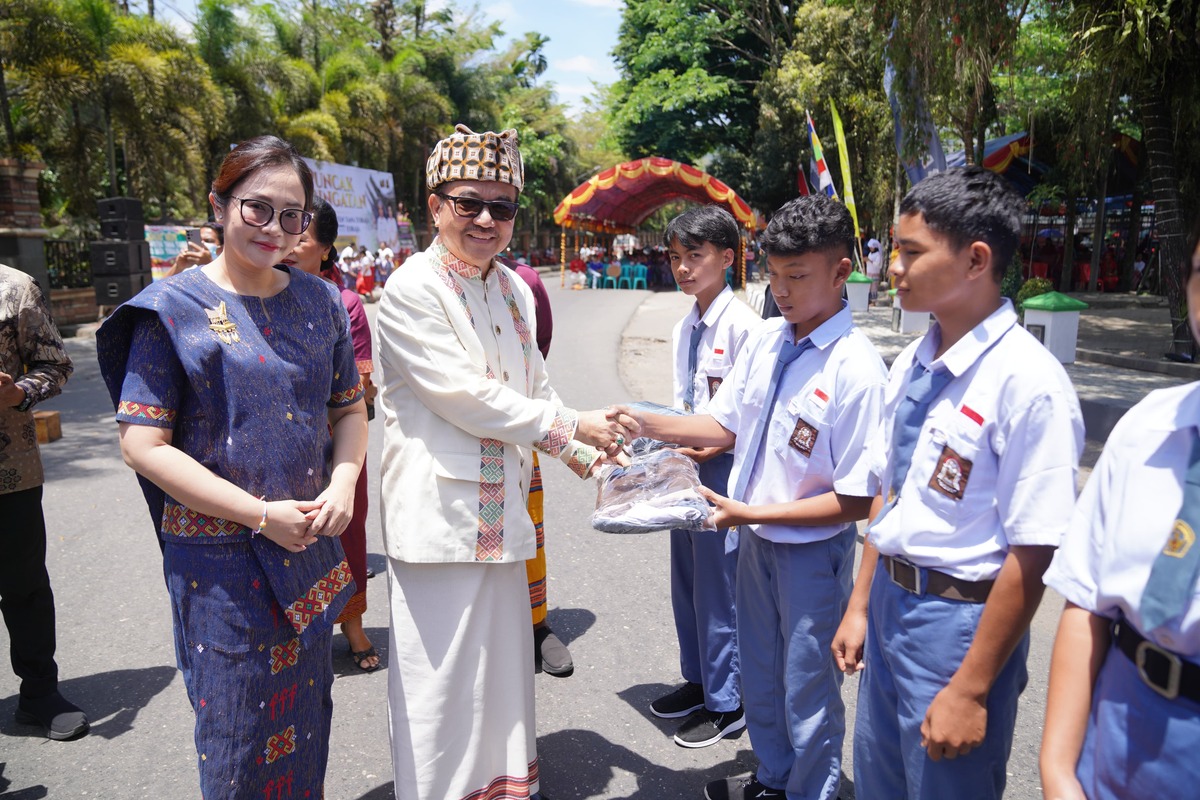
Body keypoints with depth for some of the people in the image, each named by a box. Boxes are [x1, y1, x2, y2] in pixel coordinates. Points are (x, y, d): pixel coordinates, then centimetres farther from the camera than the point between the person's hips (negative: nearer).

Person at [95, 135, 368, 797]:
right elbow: (143, 445, -13)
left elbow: (350, 408, 11)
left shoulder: (319, 301, 4)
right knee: (237, 730, 10)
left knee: (305, 717, 19)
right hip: (218, 556, -4)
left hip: (310, 544, 4)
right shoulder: (174, 307, -9)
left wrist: (342, 483, -9)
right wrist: (260, 514, -18)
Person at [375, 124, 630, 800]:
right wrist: (570, 424, -14)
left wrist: (584, 454, 4)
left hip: (502, 506, 7)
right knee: (442, 668, 3)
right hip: (440, 509, -7)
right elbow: (466, 398, -19)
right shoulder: (411, 290, -13)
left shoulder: (516, 289, 10)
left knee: (504, 654, 19)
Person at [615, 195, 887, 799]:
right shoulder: (764, 340, -4)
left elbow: (857, 500, -22)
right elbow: (727, 425, 6)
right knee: (758, 673, 25)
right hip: (755, 540, 7)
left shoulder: (855, 369, -25)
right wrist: (646, 425, -6)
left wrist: (751, 513, -23)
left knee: (806, 687, 15)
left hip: (812, 551, -7)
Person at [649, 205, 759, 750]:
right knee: (686, 578, 18)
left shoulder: (741, 324, -15)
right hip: (687, 465, 9)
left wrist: (716, 445, -24)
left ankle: (726, 703, 20)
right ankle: (697, 681, 37)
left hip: (723, 465, -8)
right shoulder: (684, 328, 10)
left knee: (717, 585, 2)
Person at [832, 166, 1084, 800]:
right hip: (890, 602, 7)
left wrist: (971, 689, -17)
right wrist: (861, 605, 12)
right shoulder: (912, 365, 2)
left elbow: (1032, 555, -21)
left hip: (961, 621, -7)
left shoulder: (1027, 383, -22)